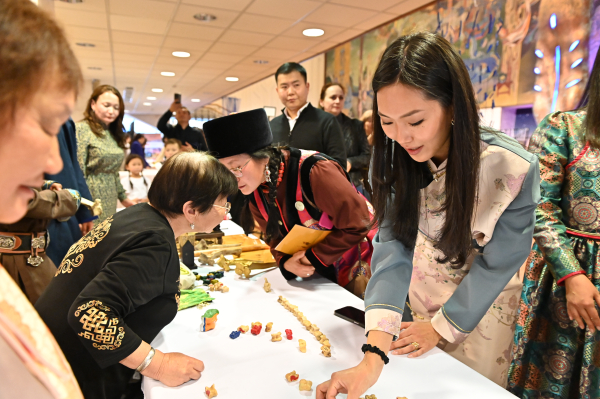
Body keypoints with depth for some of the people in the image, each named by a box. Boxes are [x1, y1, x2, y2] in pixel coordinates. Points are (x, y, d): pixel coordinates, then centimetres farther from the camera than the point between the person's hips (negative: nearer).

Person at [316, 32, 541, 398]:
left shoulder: (516, 169, -30)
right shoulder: (392, 158, -22)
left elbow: (496, 263, -19)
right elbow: (393, 247, -27)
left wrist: (442, 326, -10)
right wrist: (374, 355, -35)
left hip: (484, 309, -2)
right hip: (419, 300, 3)